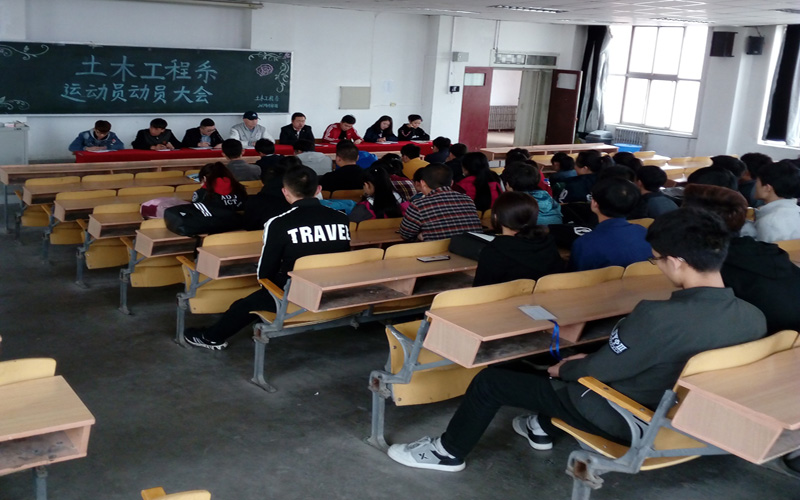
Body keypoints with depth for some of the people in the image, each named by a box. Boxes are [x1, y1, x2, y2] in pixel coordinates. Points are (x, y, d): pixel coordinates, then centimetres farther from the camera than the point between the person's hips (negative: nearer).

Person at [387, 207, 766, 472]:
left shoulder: (658, 316, -35)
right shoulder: (753, 317, -11)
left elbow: (597, 371, -22)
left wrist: (564, 368, 2)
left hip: (619, 418, -7)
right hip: (673, 413, 8)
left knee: (490, 380, 4)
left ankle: (449, 453, 24)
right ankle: (542, 428, 44)